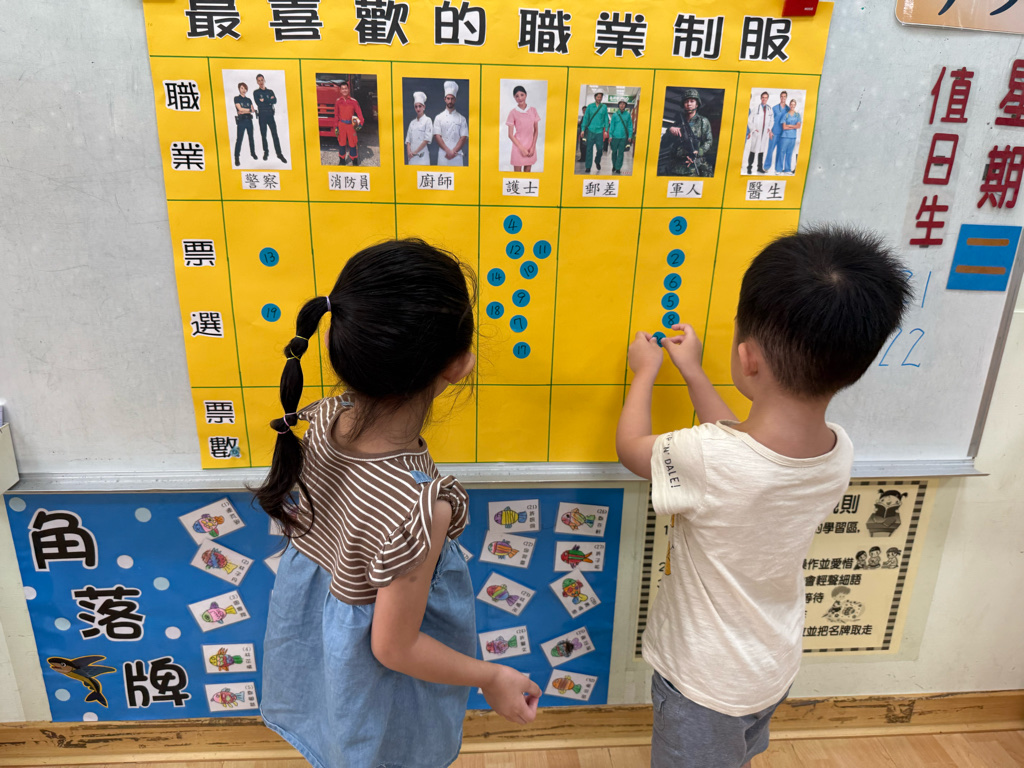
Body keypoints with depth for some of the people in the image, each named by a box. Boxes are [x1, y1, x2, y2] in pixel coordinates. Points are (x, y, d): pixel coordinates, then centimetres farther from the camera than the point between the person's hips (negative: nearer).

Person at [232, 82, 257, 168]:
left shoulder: (249, 100, 15)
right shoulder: (237, 98, 3)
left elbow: (252, 110, 5)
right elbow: (240, 109, -8)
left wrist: (244, 111, -7)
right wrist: (249, 110, 0)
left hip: (249, 120, 4)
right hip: (241, 121, -4)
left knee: (251, 137, 9)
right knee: (239, 139, -9)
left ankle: (253, 153, 26)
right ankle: (237, 157, -8)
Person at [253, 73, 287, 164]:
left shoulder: (270, 91, 13)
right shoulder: (256, 92, 7)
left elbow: (275, 101, -4)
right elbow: (258, 103, -9)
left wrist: (264, 100, -12)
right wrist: (269, 100, -9)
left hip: (270, 115, 1)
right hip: (262, 116, -1)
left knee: (275, 135, -7)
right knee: (263, 135, 3)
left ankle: (279, 154, -8)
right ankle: (266, 152, 13)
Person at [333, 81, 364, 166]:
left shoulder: (353, 101, -3)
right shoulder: (338, 101, 2)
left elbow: (359, 113, -2)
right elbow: (336, 115, 5)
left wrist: (360, 123, -17)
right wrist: (336, 127, 2)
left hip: (351, 125, -1)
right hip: (341, 124, 2)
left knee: (352, 143, 1)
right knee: (342, 143, 8)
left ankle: (355, 161, 11)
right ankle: (342, 161, 19)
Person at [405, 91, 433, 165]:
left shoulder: (427, 120, -1)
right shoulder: (412, 122, 14)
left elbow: (427, 139, -9)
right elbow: (408, 140, 13)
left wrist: (416, 152, -10)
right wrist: (409, 152, -5)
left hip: (422, 156, -5)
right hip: (412, 156, 5)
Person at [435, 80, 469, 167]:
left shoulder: (461, 118, 10)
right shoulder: (439, 118, 10)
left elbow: (464, 137, 2)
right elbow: (437, 136, 1)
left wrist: (453, 151, -11)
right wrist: (448, 151, -13)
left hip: (457, 155, 0)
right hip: (443, 155, 0)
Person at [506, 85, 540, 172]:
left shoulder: (533, 111, 2)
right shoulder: (513, 113, -7)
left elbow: (536, 130, 6)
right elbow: (510, 134, -7)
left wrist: (533, 147, -5)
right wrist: (522, 148, -14)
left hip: (530, 147, 3)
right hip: (518, 146, -3)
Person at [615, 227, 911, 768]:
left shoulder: (704, 460, -39)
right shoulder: (839, 454, -18)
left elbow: (631, 446, -16)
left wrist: (645, 372, -1)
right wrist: (693, 373, 8)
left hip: (704, 682, -5)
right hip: (774, 668, 5)